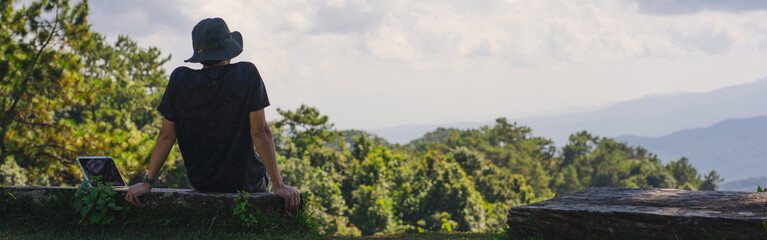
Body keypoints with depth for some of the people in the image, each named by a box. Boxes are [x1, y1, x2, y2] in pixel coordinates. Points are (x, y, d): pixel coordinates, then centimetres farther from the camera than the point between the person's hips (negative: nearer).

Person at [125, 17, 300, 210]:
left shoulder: (180, 79, -14)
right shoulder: (247, 75, -20)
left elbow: (167, 135, -10)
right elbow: (260, 132, -21)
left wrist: (148, 182, -1)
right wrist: (278, 185, -18)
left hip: (200, 181, 3)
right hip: (244, 182, -3)